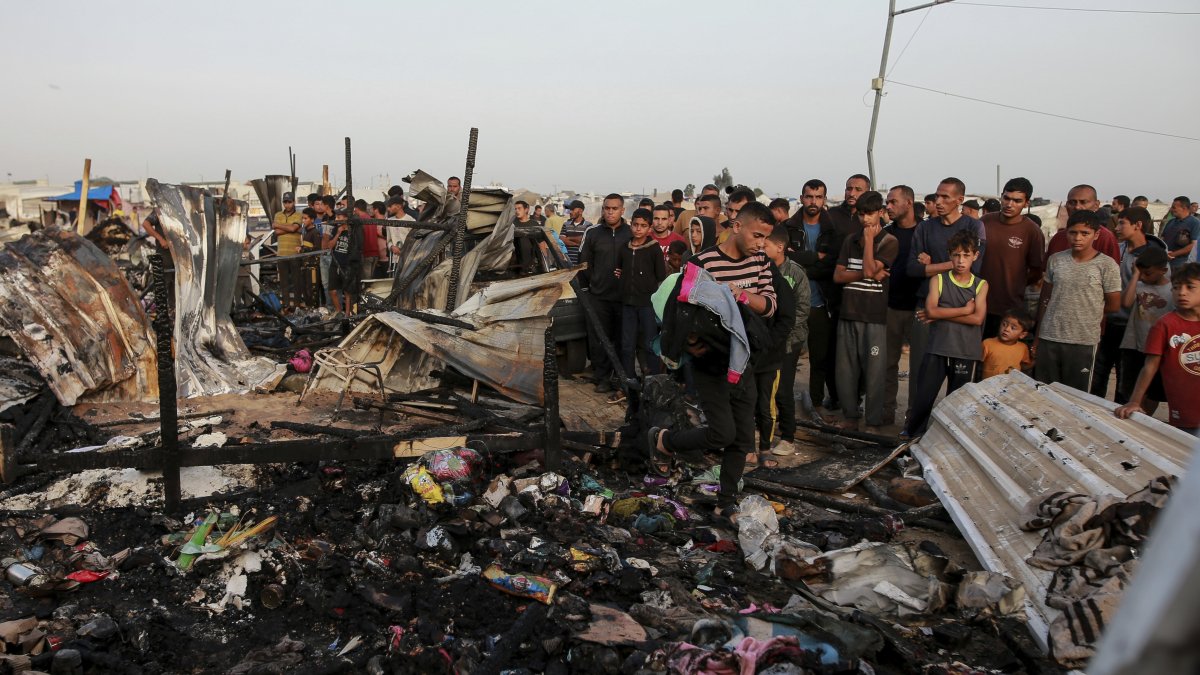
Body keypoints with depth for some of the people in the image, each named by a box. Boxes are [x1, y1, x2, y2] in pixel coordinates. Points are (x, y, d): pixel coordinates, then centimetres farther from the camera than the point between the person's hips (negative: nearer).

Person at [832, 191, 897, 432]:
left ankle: (873, 423, 9)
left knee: (874, 371, -1)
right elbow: (838, 276, 5)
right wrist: (866, 274, -8)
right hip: (848, 314, 4)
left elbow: (870, 269, -15)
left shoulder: (889, 242, 0)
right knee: (845, 369, 7)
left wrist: (869, 239, -7)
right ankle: (850, 417, 20)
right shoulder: (851, 240, 13)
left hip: (875, 316, -4)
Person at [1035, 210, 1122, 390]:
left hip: (1084, 342, -3)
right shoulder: (1055, 260, 3)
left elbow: (1113, 305, 0)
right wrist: (1037, 336, 10)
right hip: (1049, 338, 3)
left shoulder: (1107, 265, -6)